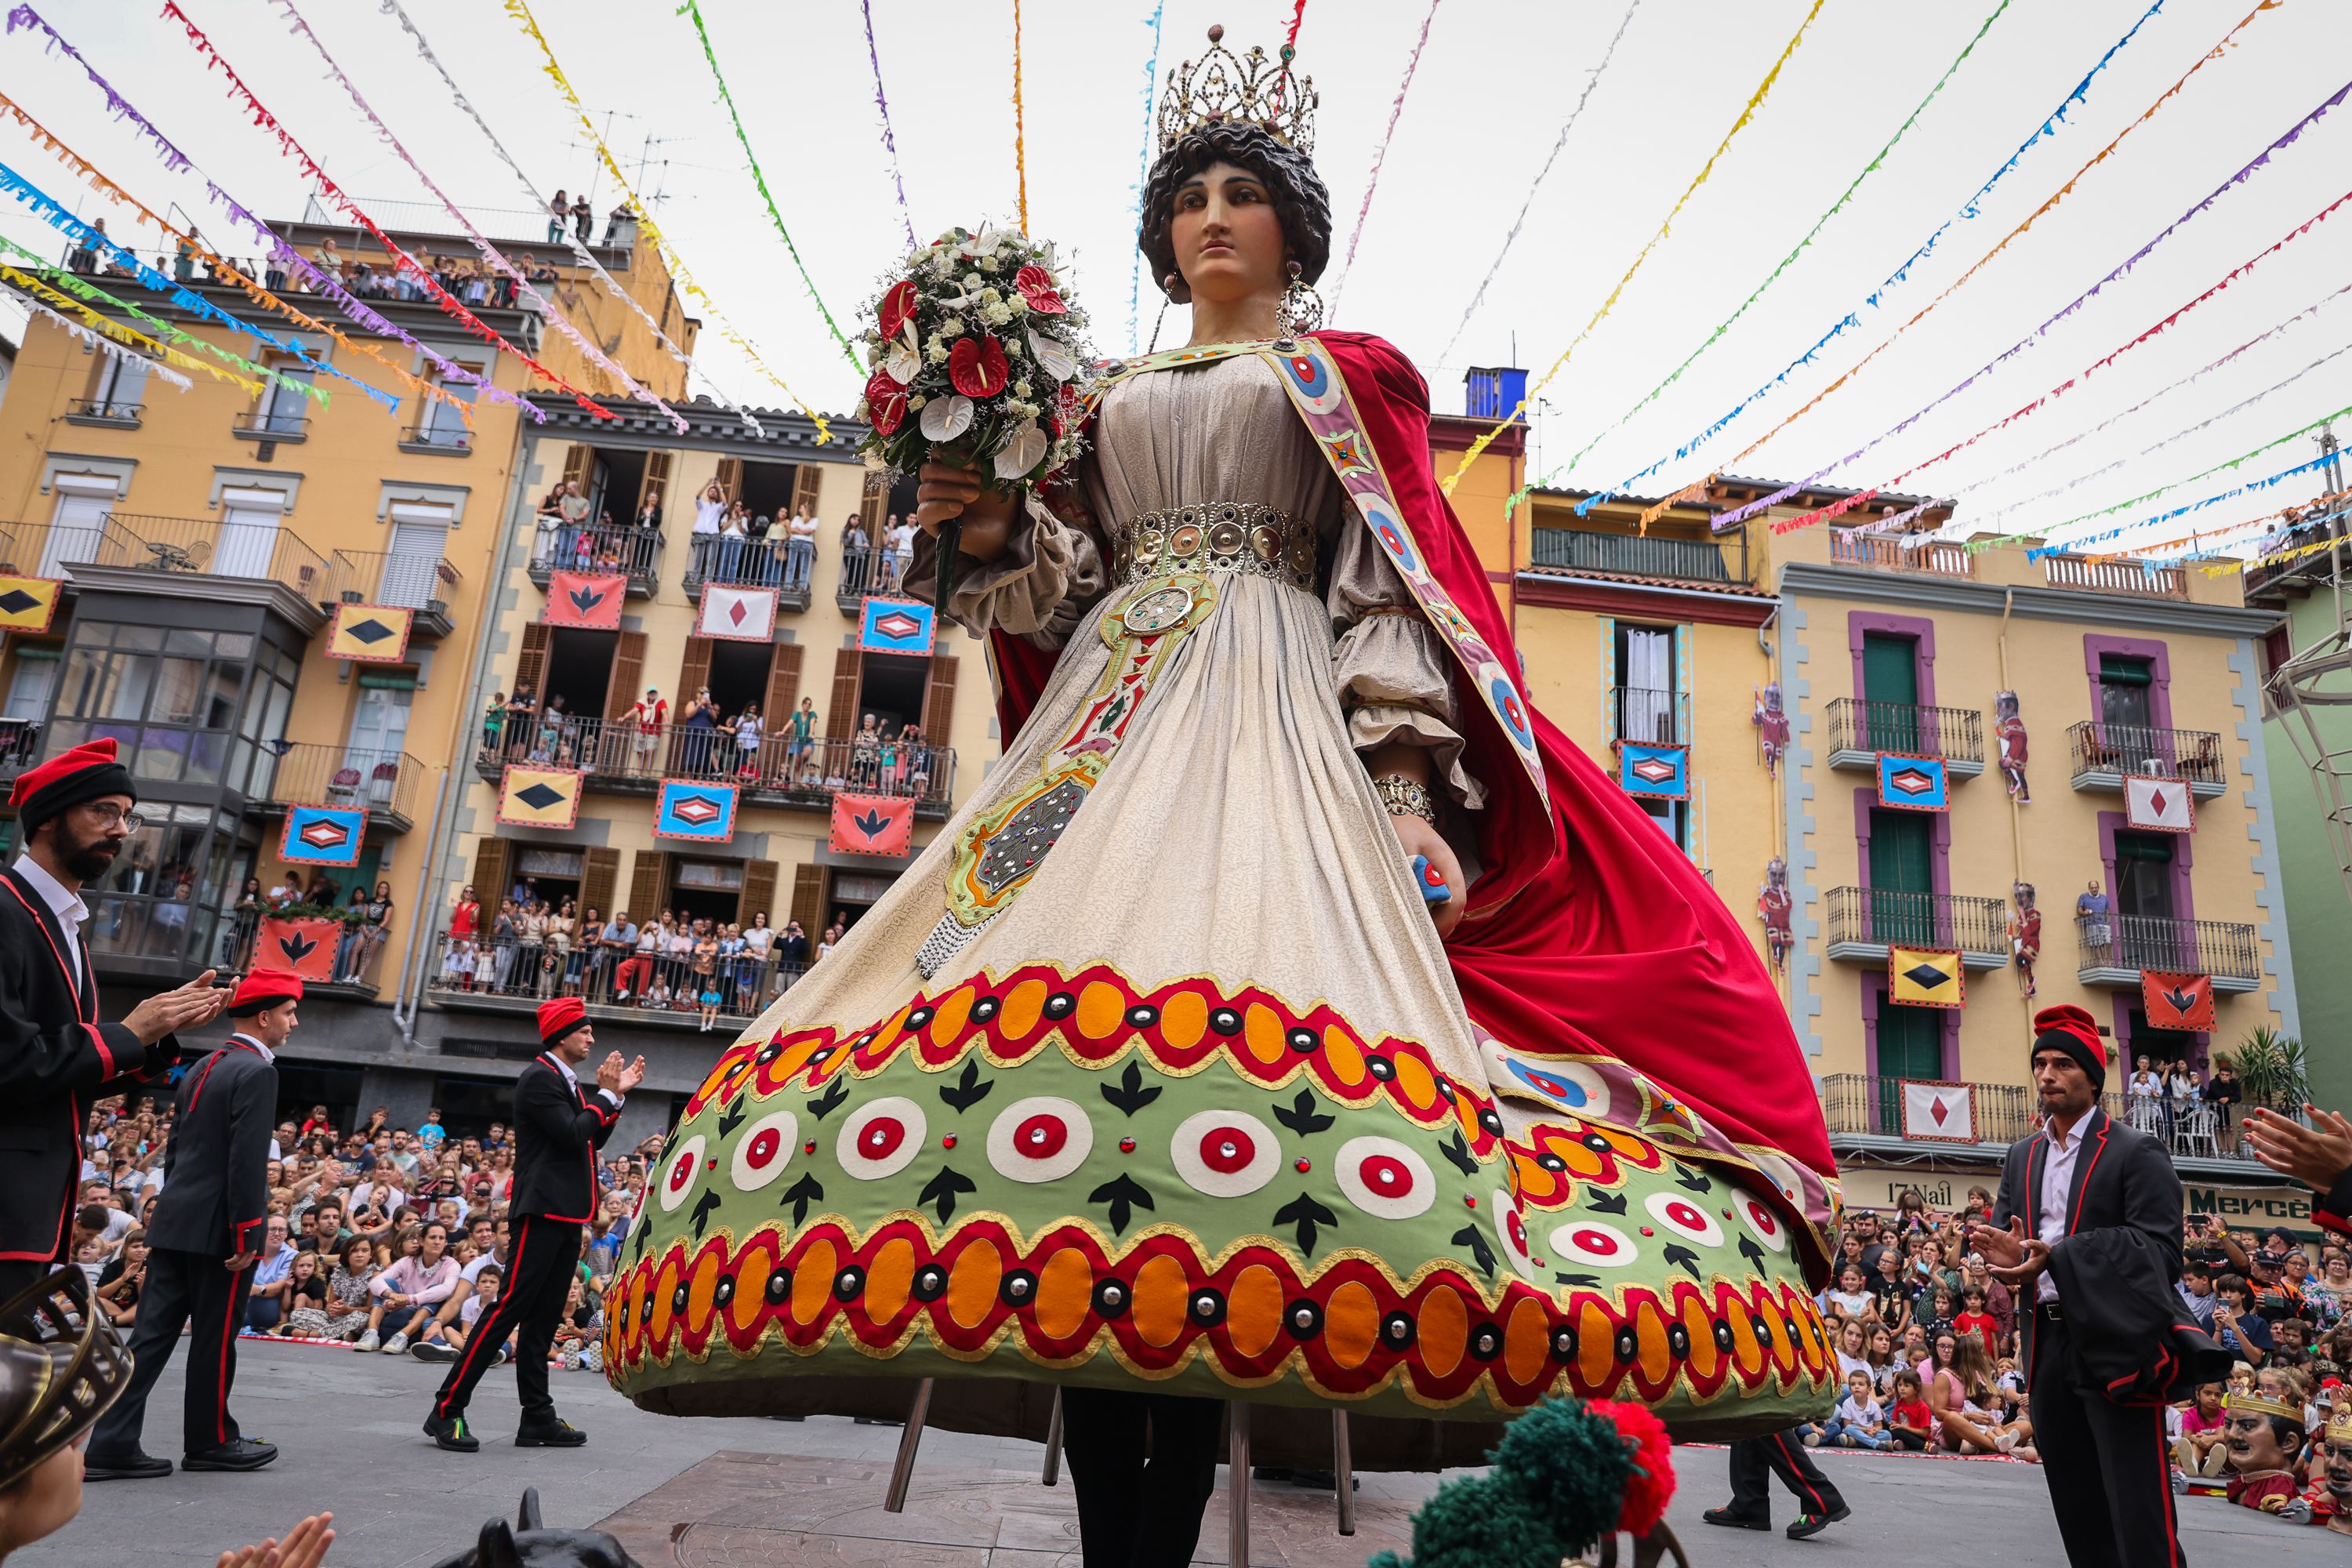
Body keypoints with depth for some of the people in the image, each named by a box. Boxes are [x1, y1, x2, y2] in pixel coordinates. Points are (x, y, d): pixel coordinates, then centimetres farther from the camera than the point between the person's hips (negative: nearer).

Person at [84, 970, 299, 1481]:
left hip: (174, 1223, 8)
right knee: (215, 1339, 4)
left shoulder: (201, 1068, 14)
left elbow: (175, 1148, 18)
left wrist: (176, 1209, 22)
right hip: (217, 1227, -8)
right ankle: (210, 1440, 16)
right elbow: (247, 1161, -20)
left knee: (152, 1333, 8)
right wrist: (246, 1235, -17)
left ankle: (113, 1444, 7)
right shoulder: (256, 1072, -15)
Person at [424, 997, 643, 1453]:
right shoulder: (540, 1078, -11)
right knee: (510, 1307, -10)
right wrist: (606, 1094, -10)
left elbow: (593, 1139, 18)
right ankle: (447, 1410, -3)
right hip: (543, 1209, -10)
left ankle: (538, 1418, 14)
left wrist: (617, 1094, 10)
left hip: (566, 1213, 10)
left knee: (543, 1317, 10)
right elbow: (573, 1136, -20)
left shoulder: (567, 1082, 18)